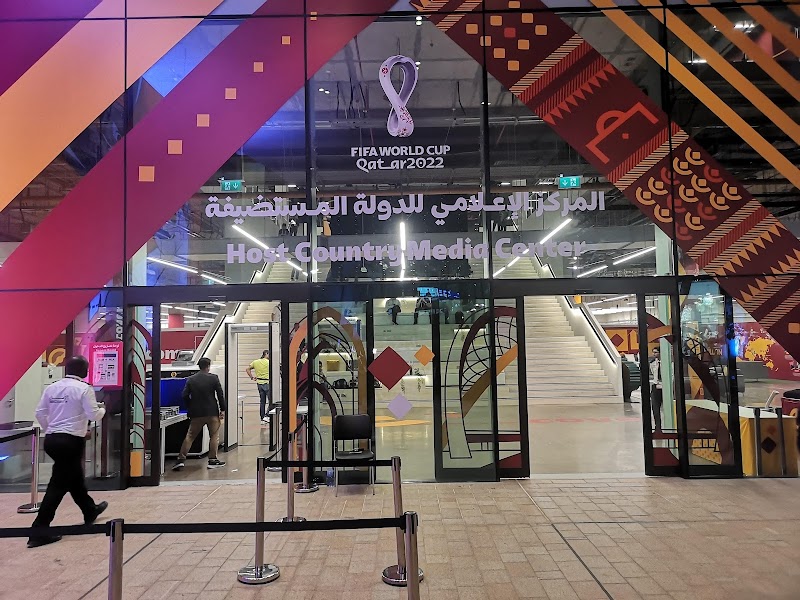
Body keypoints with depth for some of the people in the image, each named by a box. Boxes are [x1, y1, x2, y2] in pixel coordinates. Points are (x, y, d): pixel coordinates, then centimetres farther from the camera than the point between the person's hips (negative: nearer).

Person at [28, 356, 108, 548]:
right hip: (71, 441, -7)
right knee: (58, 485, -1)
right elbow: (93, 415, -11)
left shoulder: (51, 387, 5)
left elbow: (40, 413, 9)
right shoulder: (84, 388, -11)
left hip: (51, 439, 7)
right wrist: (102, 409, 10)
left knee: (74, 477, 23)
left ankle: (90, 511, 42)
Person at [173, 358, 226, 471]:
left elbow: (185, 396, 1)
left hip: (196, 413, 3)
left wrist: (190, 409, 14)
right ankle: (212, 460, 7)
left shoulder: (191, 379, 3)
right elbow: (220, 394, -6)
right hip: (212, 412, -3)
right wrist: (222, 409, 0)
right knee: (214, 436, 8)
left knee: (190, 436, 12)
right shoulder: (213, 378, -5)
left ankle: (181, 459, 7)